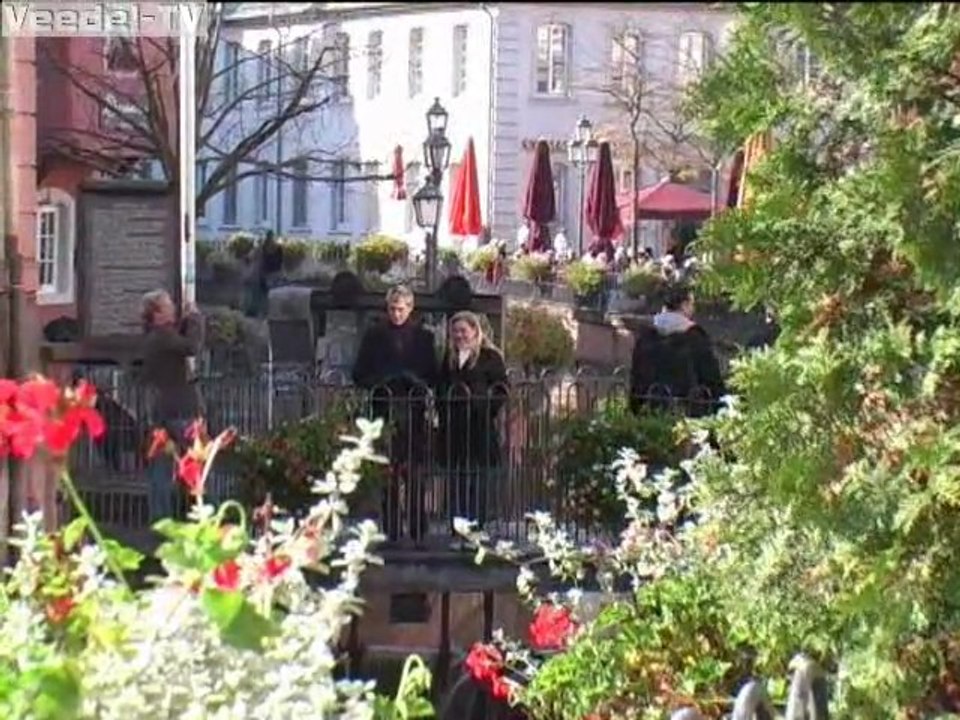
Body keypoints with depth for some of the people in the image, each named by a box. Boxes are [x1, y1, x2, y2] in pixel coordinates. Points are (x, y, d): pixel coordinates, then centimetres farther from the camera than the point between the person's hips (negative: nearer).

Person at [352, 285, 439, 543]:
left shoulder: (423, 336, 9)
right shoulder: (374, 335, 9)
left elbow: (432, 377, 9)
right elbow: (359, 374, 8)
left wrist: (419, 385, -11)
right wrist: (377, 384, -11)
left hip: (414, 413, 0)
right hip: (384, 412, 0)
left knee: (414, 474, -3)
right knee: (388, 476, 2)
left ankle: (418, 531, 1)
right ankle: (391, 532, 6)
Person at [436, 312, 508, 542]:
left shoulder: (490, 357, -1)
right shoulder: (449, 357, 18)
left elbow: (500, 391, -4)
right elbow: (441, 389, 22)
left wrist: (484, 412, -11)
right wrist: (443, 414, 9)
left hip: (480, 430, -5)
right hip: (453, 431, 5)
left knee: (478, 485, -4)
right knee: (455, 484, 6)